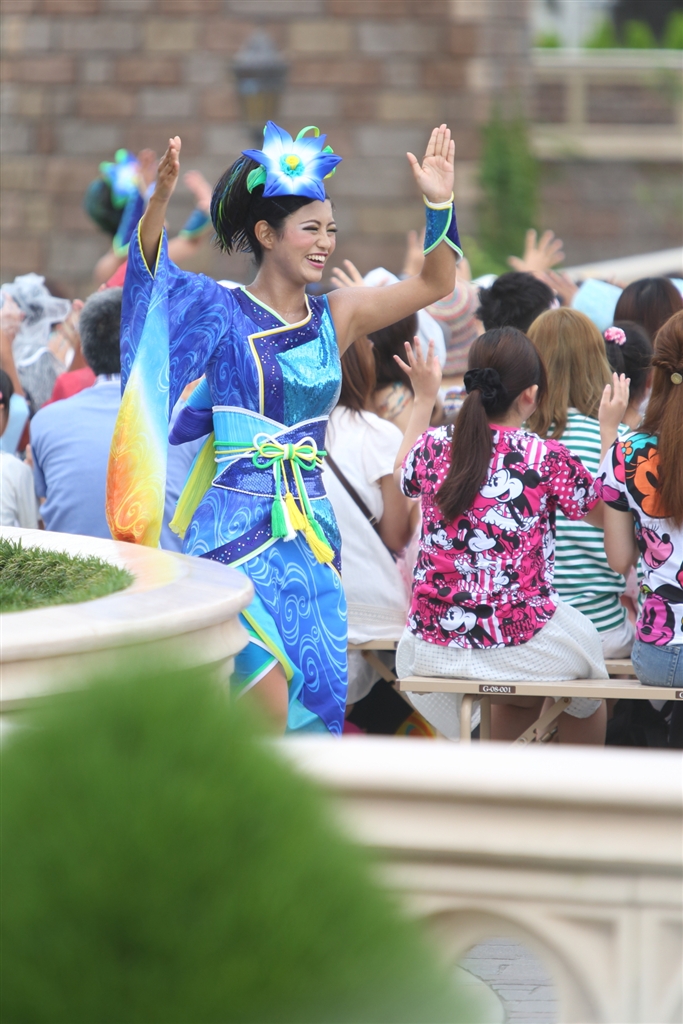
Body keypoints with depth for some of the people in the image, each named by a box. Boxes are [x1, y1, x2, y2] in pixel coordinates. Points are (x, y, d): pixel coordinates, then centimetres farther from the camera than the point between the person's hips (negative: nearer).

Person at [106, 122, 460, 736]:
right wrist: (160, 199, -34)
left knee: (313, 697, 4)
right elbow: (149, 265, -16)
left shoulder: (335, 317, 10)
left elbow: (436, 284, 11)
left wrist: (440, 205, -3)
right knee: (267, 711, -16)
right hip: (235, 529, -5)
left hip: (311, 532, 5)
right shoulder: (222, 313, -1)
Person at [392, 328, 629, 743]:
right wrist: (610, 430, 16)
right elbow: (602, 511, 6)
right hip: (522, 642, -4)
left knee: (526, 698, 35)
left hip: (434, 649, 4)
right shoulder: (550, 459, -13)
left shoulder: (433, 447, -4)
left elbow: (404, 475, 22)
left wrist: (424, 398, 32)